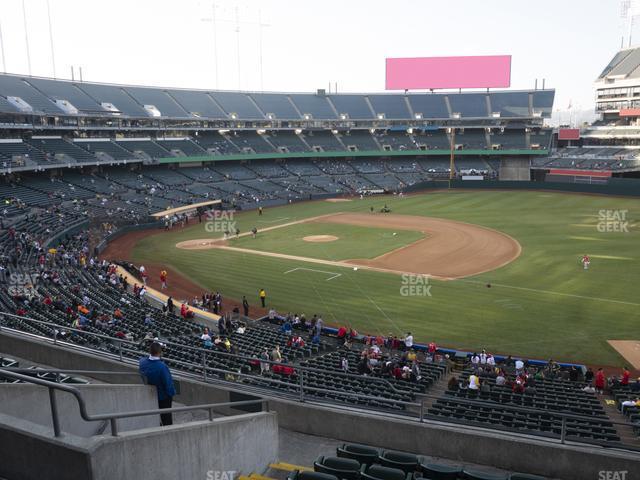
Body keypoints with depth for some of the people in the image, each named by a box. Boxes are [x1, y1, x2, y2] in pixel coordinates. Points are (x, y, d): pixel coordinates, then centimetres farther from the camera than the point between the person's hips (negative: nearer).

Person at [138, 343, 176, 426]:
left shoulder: (142, 362, -16)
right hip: (163, 396, -5)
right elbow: (168, 382, -25)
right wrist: (172, 393, -7)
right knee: (166, 418, 13)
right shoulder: (162, 366, -35)